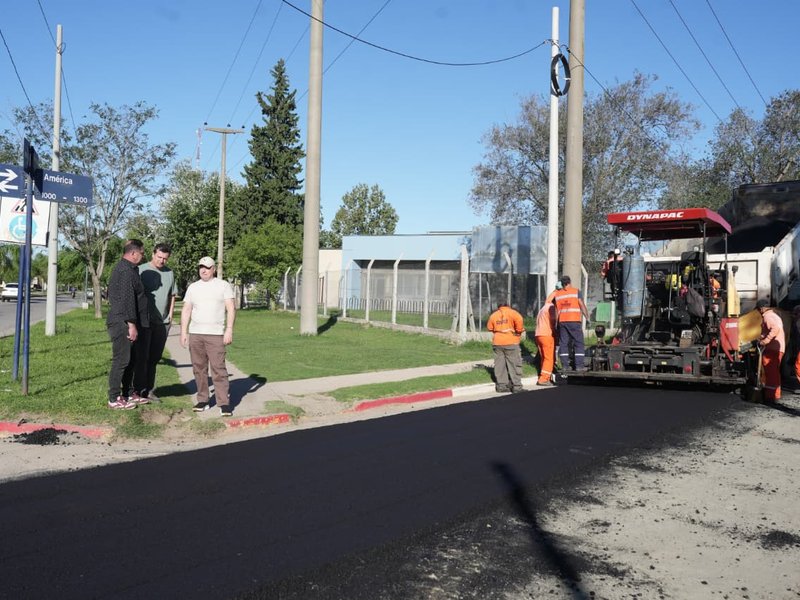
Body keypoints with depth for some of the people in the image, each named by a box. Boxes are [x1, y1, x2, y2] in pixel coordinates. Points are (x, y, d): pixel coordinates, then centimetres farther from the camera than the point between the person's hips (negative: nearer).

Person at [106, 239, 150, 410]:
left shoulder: (120, 268, 18)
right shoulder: (127, 271, -16)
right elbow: (127, 300, -22)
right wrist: (131, 325, -21)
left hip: (121, 323, 11)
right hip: (122, 323, -11)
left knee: (128, 360, 16)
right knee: (121, 360, -6)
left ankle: (126, 394, 24)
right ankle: (114, 399, -1)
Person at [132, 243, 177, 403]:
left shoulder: (170, 273, 12)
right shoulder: (141, 270, -5)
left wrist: (170, 314, 11)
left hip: (162, 322, 5)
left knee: (154, 358, 9)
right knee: (141, 356, -4)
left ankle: (149, 390, 16)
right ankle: (139, 390, 2)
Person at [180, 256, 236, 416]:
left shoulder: (223, 285, 3)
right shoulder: (193, 287, 13)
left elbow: (231, 309, -2)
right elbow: (186, 311, 13)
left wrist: (229, 330, -11)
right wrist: (183, 332, 5)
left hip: (216, 335, -4)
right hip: (195, 334, 4)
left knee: (218, 369, -9)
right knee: (199, 369, 5)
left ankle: (224, 403, -9)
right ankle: (202, 400, 13)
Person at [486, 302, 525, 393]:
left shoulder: (493, 315, 12)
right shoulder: (512, 312, -1)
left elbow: (489, 327, 18)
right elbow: (519, 319, -19)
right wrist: (519, 331, -4)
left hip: (497, 342, 4)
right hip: (511, 342, -4)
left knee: (500, 365, 9)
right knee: (514, 364, -1)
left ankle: (501, 385, 10)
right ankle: (516, 386, -3)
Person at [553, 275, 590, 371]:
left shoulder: (557, 294, 12)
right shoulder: (576, 291, 2)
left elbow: (556, 311, 12)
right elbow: (582, 306, -4)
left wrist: (556, 323, 17)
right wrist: (587, 317, 3)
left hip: (562, 321, 3)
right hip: (574, 321, -3)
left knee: (563, 343, 6)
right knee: (578, 343, 1)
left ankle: (565, 366, 2)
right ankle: (579, 365, -6)